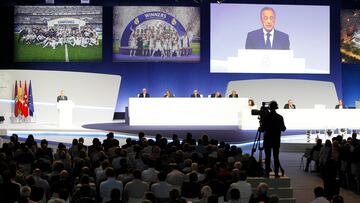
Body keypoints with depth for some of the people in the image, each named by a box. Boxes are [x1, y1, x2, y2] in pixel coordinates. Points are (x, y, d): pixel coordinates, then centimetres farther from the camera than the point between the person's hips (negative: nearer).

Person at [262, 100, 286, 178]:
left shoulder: (266, 117, -9)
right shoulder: (280, 117, -4)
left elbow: (263, 128, -9)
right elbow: (283, 128, 0)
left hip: (267, 139, -1)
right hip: (276, 139, 1)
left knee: (267, 157, 3)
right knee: (276, 156, 6)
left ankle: (267, 173, 2)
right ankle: (276, 173, 4)